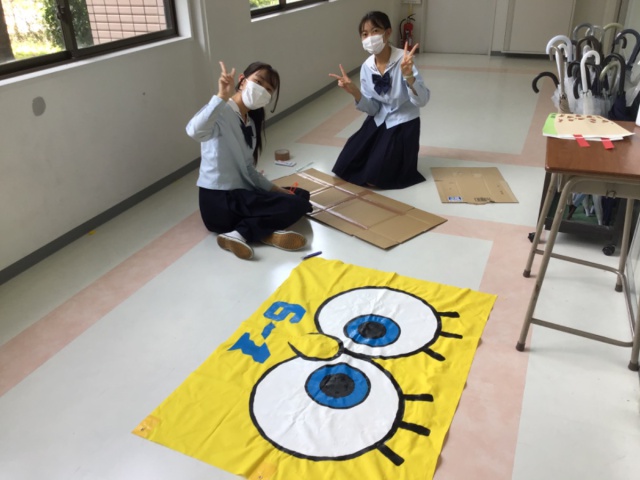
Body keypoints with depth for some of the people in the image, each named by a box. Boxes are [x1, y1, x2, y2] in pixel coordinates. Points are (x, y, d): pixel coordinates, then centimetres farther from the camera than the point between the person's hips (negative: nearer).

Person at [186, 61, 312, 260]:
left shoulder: (251, 122, 15)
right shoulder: (221, 113, -14)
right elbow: (194, 131, -38)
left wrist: (276, 190, 5)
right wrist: (222, 96, -45)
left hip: (240, 194, 10)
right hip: (220, 201, -9)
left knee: (301, 196, 13)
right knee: (296, 205, -16)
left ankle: (257, 232, -6)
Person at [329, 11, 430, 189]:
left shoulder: (404, 60, -22)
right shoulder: (367, 67, -6)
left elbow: (422, 101, -27)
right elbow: (372, 109, -2)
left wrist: (408, 75, -43)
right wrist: (354, 92, -20)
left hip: (403, 123, -5)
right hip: (378, 121, 5)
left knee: (374, 177, -12)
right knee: (345, 167, 3)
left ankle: (399, 155, 18)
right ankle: (384, 152, 26)